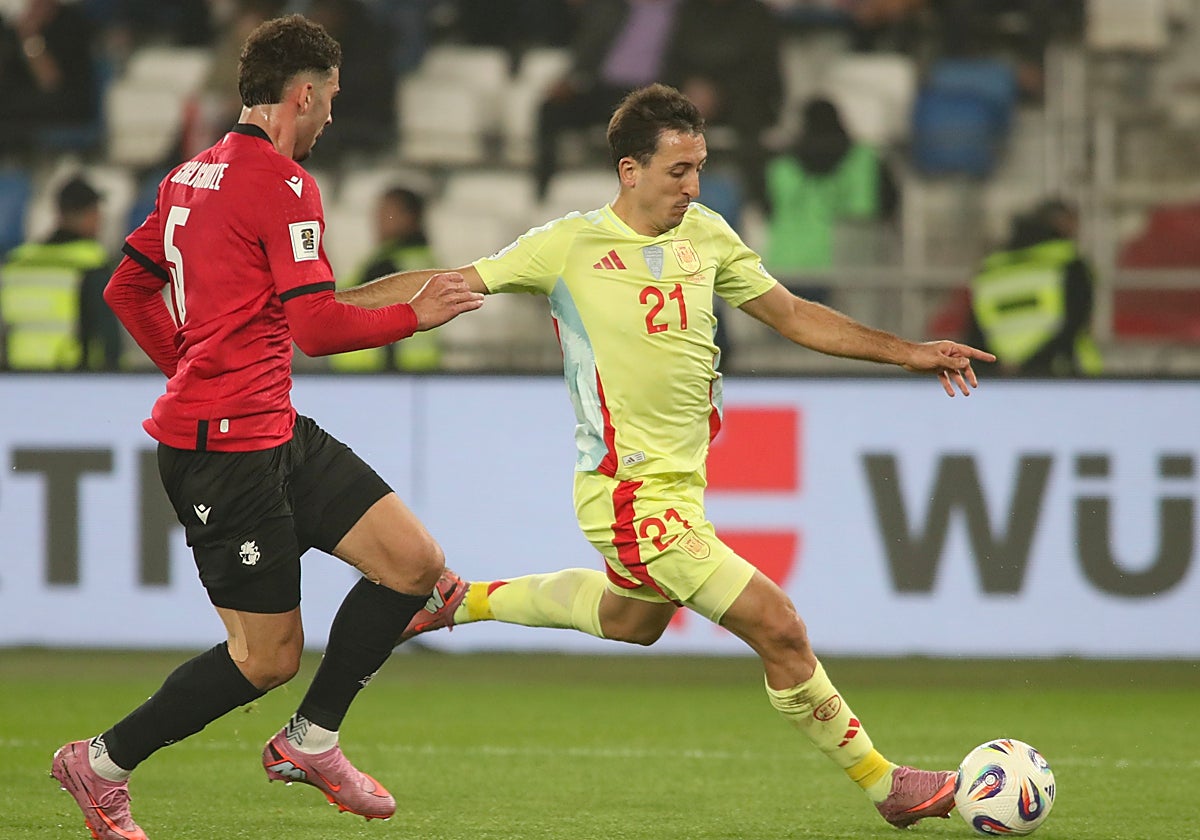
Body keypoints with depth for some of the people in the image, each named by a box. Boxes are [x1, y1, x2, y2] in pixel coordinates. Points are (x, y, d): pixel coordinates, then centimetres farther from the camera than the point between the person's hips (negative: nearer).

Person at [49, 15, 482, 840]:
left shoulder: (192, 175, 13)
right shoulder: (284, 184, -15)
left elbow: (127, 289, 21)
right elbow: (318, 327, -21)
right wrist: (415, 315, -9)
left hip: (275, 432, 10)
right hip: (228, 447, -10)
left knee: (415, 562, 4)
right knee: (268, 658, -3)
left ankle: (309, 740, 14)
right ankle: (102, 764, 12)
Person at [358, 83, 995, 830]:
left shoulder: (706, 234, 5)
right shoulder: (571, 245, -12)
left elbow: (792, 315, 13)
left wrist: (910, 353, 8)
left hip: (682, 481, 8)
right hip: (633, 496, -8)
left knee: (631, 621, 33)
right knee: (778, 627, -13)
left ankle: (462, 600, 49)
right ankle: (885, 785, -1)